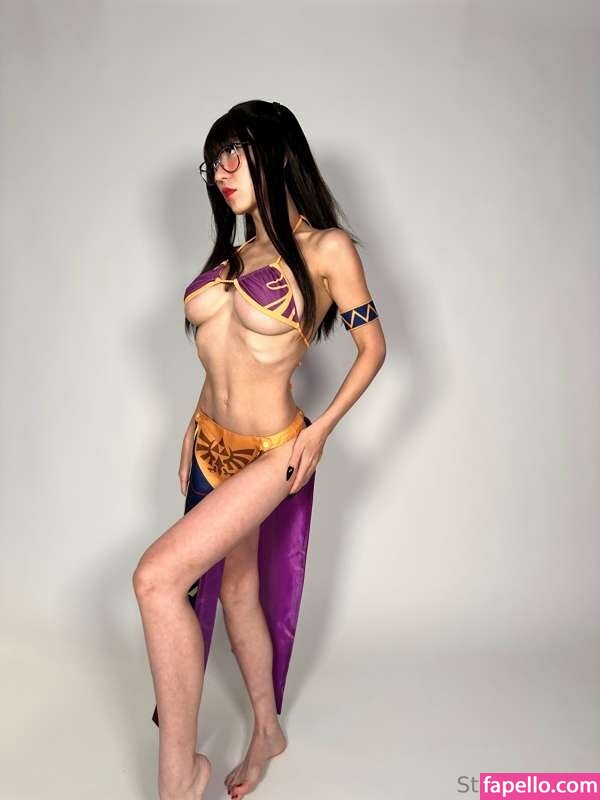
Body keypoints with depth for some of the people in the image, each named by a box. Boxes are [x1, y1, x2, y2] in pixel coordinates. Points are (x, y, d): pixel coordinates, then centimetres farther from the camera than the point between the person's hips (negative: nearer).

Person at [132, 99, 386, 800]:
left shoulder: (326, 247, -9)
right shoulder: (232, 254, 10)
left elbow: (372, 346, -4)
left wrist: (320, 428, -11)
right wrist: (195, 431, 14)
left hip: (270, 452, -7)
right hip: (213, 446, 7)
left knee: (157, 576, -18)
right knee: (236, 589, 16)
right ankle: (267, 731, 37)